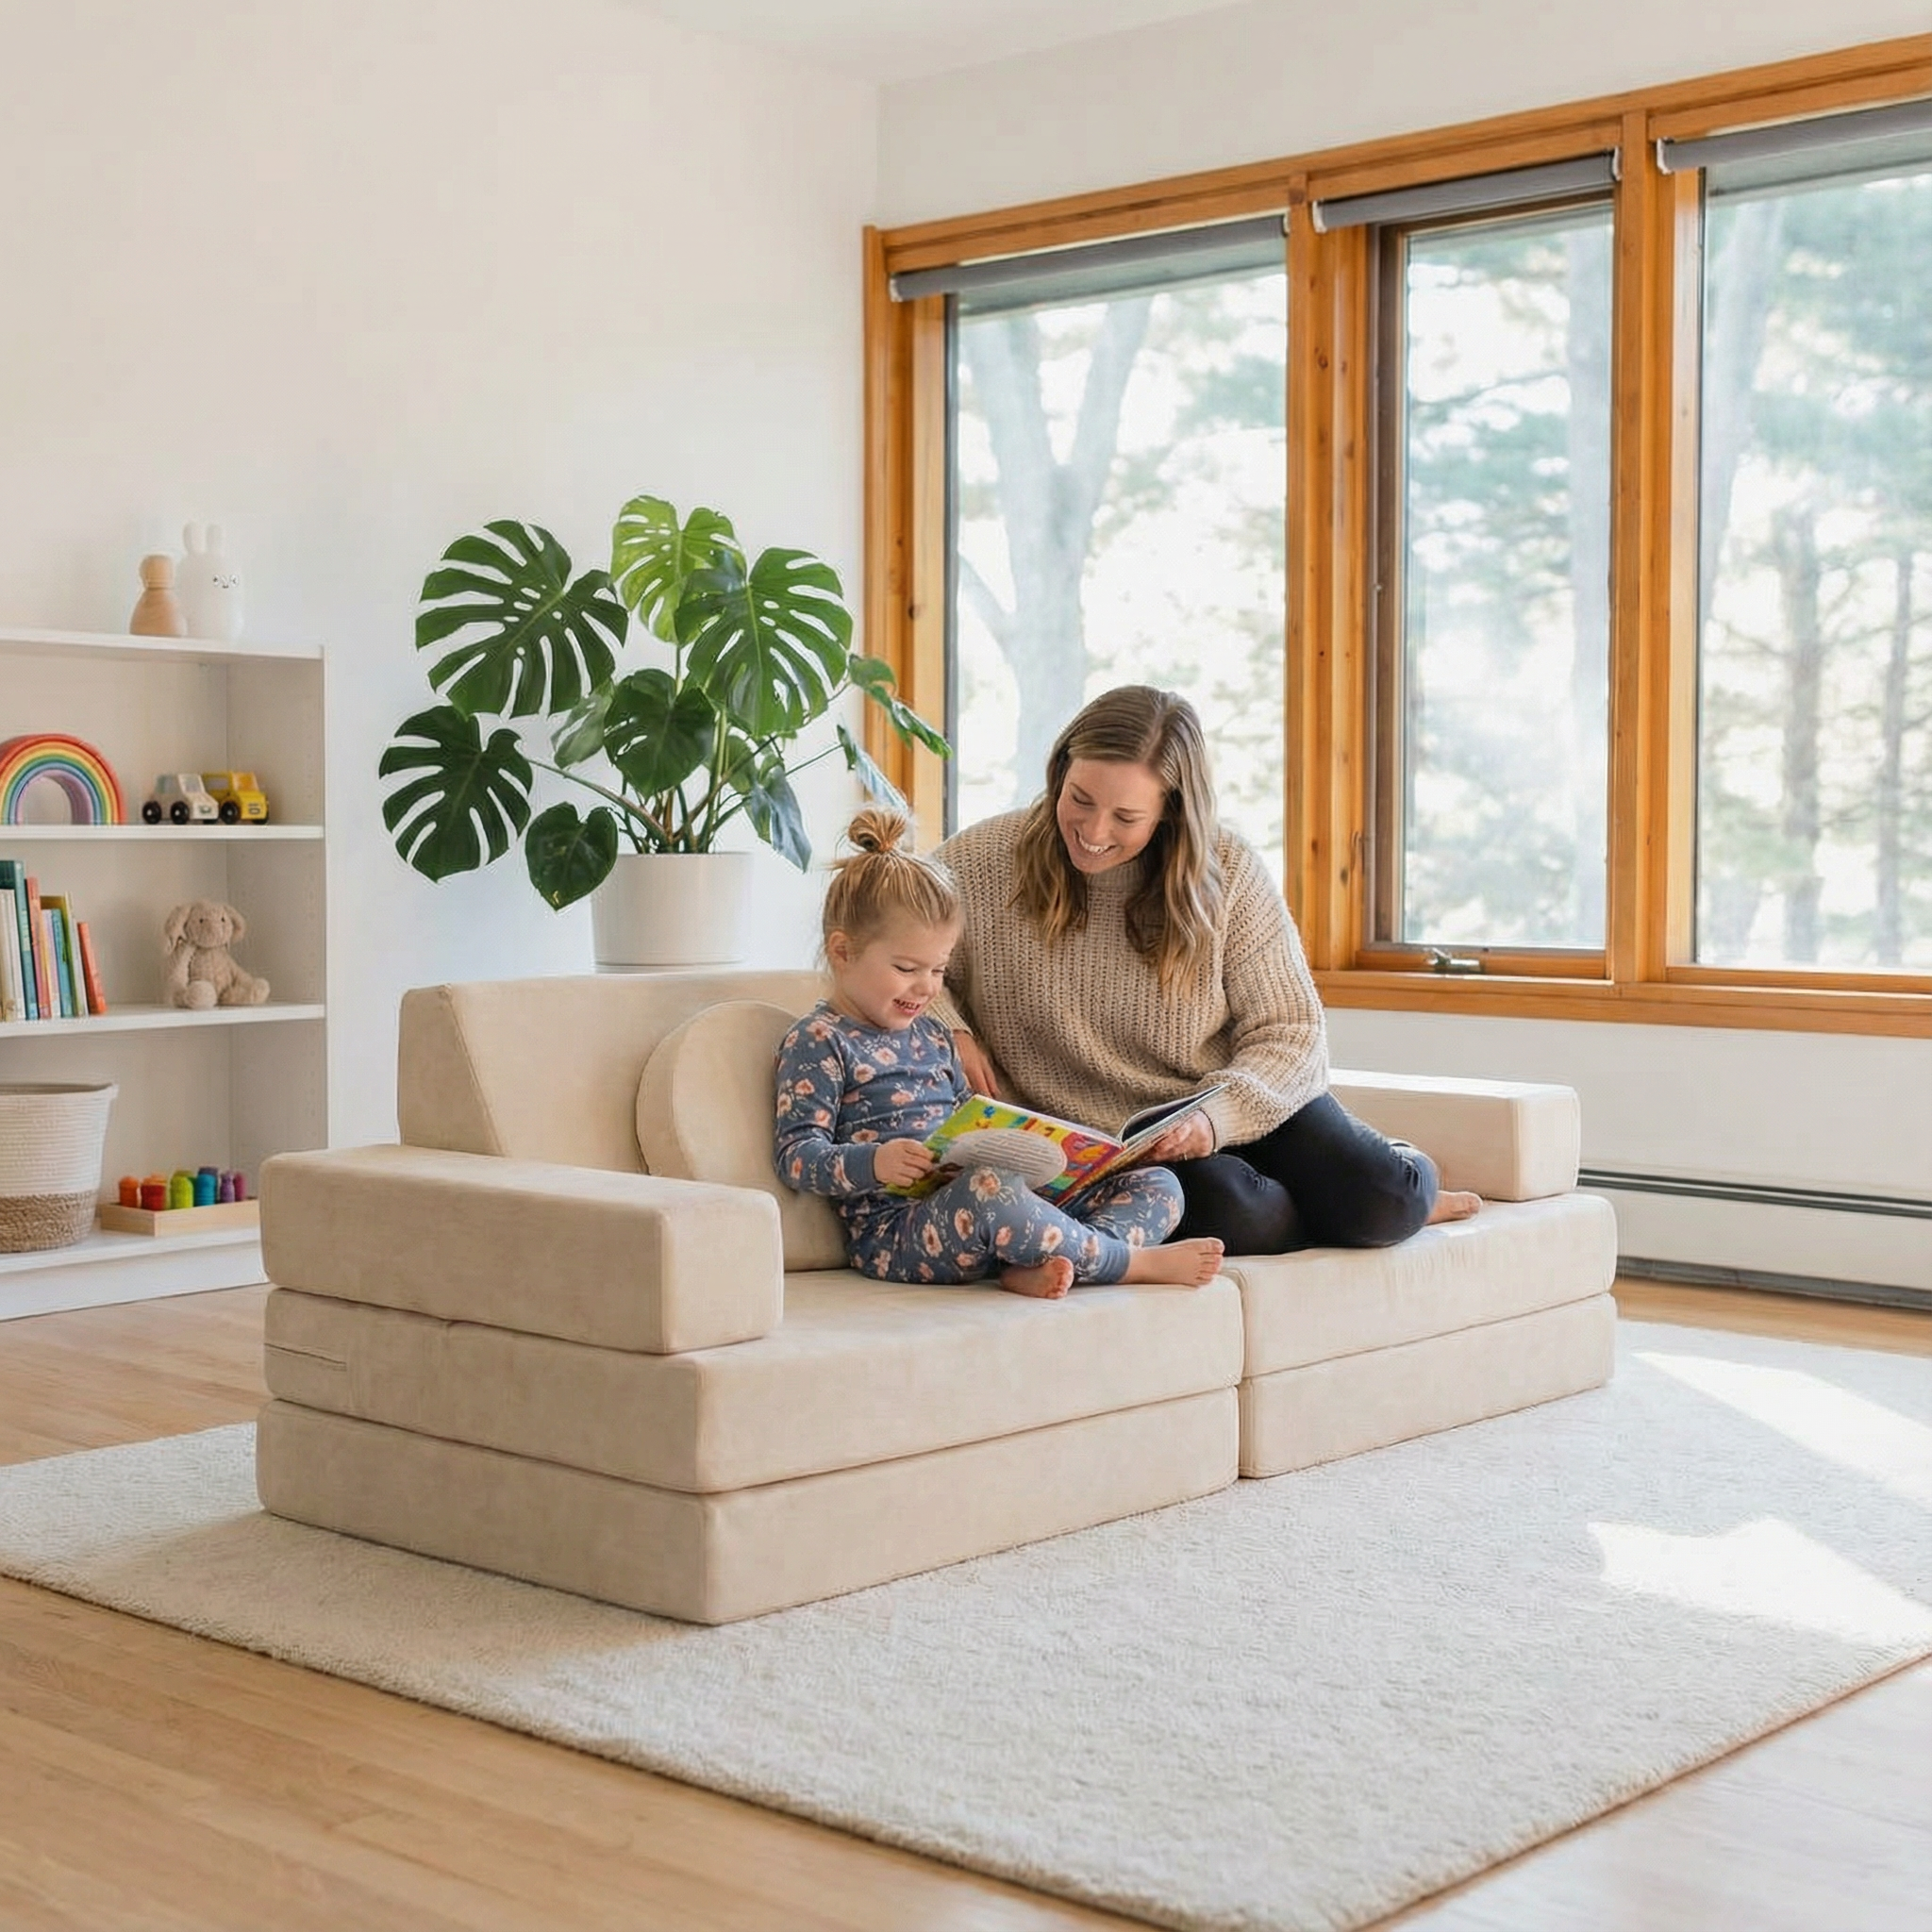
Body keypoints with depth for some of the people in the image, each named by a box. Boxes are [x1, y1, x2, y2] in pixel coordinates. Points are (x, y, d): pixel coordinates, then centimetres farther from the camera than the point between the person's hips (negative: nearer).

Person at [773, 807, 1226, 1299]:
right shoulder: (817, 1043, -1)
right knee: (990, 1192, -43)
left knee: (1157, 1186, 0)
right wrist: (874, 1162, -28)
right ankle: (1134, 1263, -21)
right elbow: (796, 1155, -9)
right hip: (893, 1231, -8)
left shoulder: (930, 1033, 23)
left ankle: (1038, 1267, -29)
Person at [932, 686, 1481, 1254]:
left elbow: (1289, 1029, -7)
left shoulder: (1228, 871, -7)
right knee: (1231, 1211, -32)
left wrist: (1214, 1117, -26)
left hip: (1243, 1107, 2)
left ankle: (1405, 1175, 19)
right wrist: (950, 1031, -17)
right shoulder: (976, 864, -8)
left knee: (1383, 1199, -20)